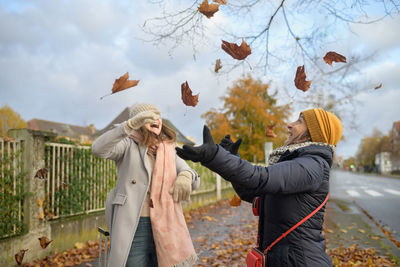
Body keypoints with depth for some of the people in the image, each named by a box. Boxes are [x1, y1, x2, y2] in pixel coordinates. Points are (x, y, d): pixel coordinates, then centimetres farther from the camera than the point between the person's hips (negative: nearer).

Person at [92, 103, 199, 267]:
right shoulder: (128, 145, 3)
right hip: (134, 228, -4)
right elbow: (98, 149, -18)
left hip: (165, 228, 5)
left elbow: (195, 181, 6)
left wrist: (186, 176, -19)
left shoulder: (169, 151, 16)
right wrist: (132, 124, -28)